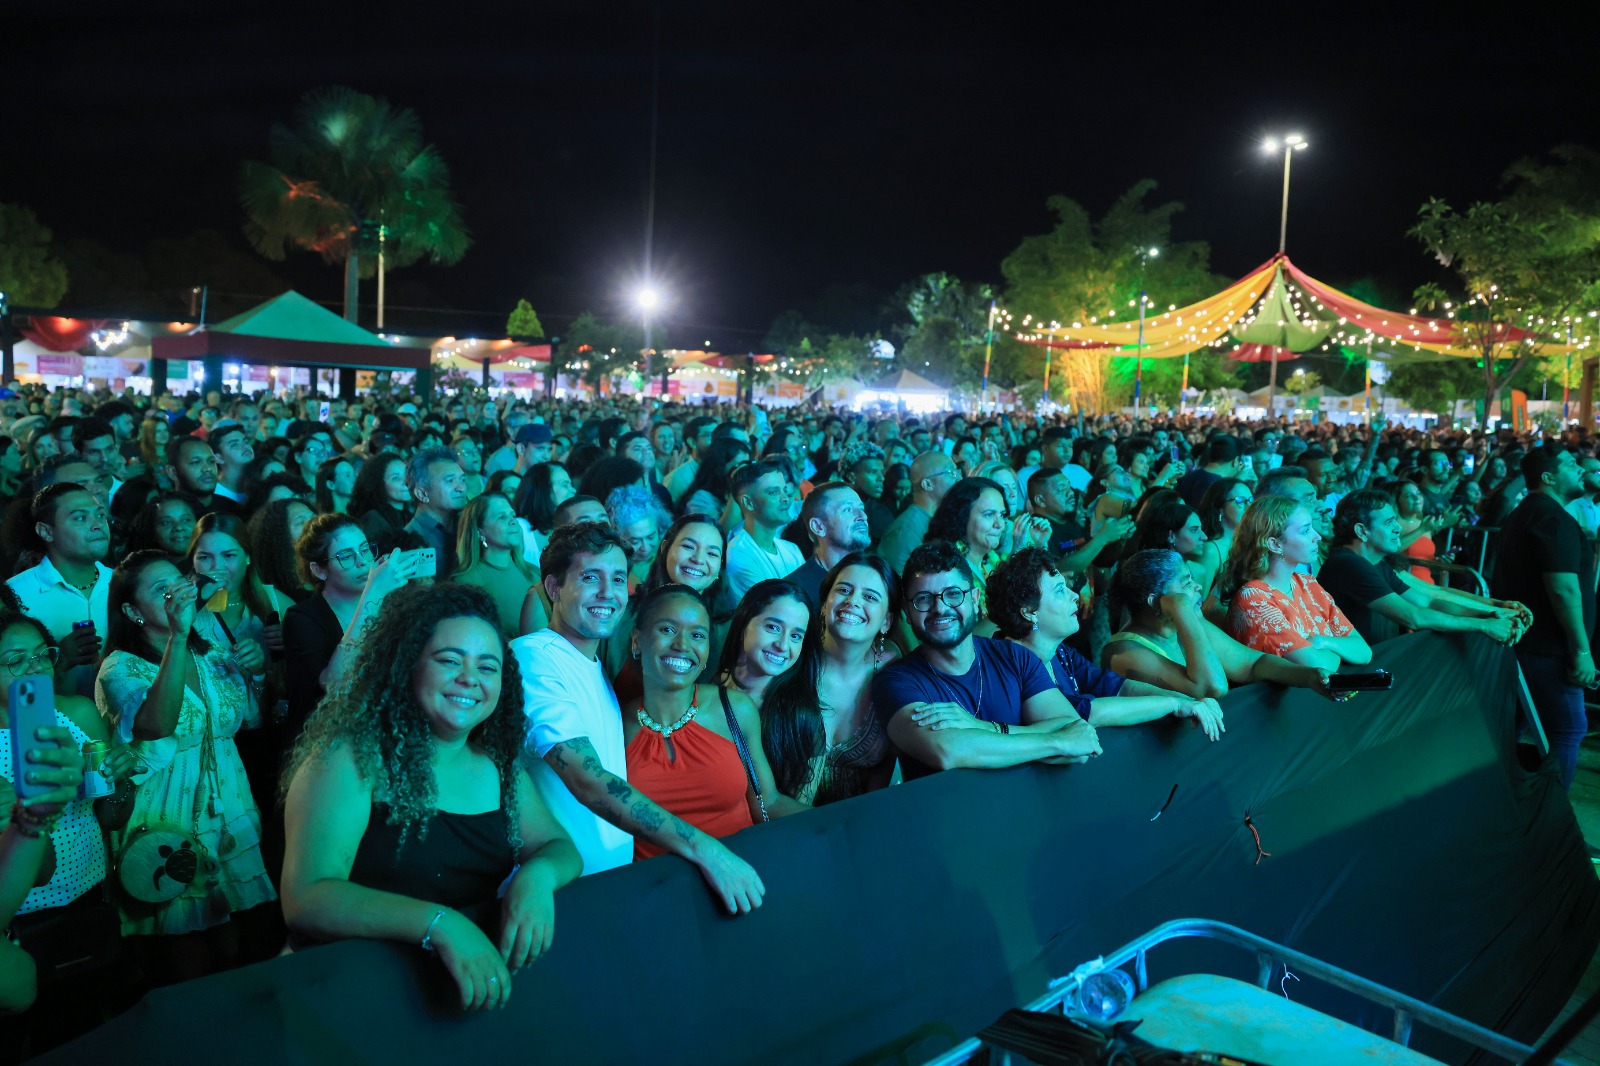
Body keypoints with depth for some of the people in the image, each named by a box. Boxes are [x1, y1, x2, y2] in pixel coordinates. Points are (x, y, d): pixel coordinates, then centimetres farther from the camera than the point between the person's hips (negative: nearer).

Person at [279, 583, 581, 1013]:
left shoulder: (497, 763, 7)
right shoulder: (350, 760, -10)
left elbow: (561, 848, 10)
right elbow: (306, 900, -19)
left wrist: (539, 875, -15)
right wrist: (439, 923, -31)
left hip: (484, 973, 5)